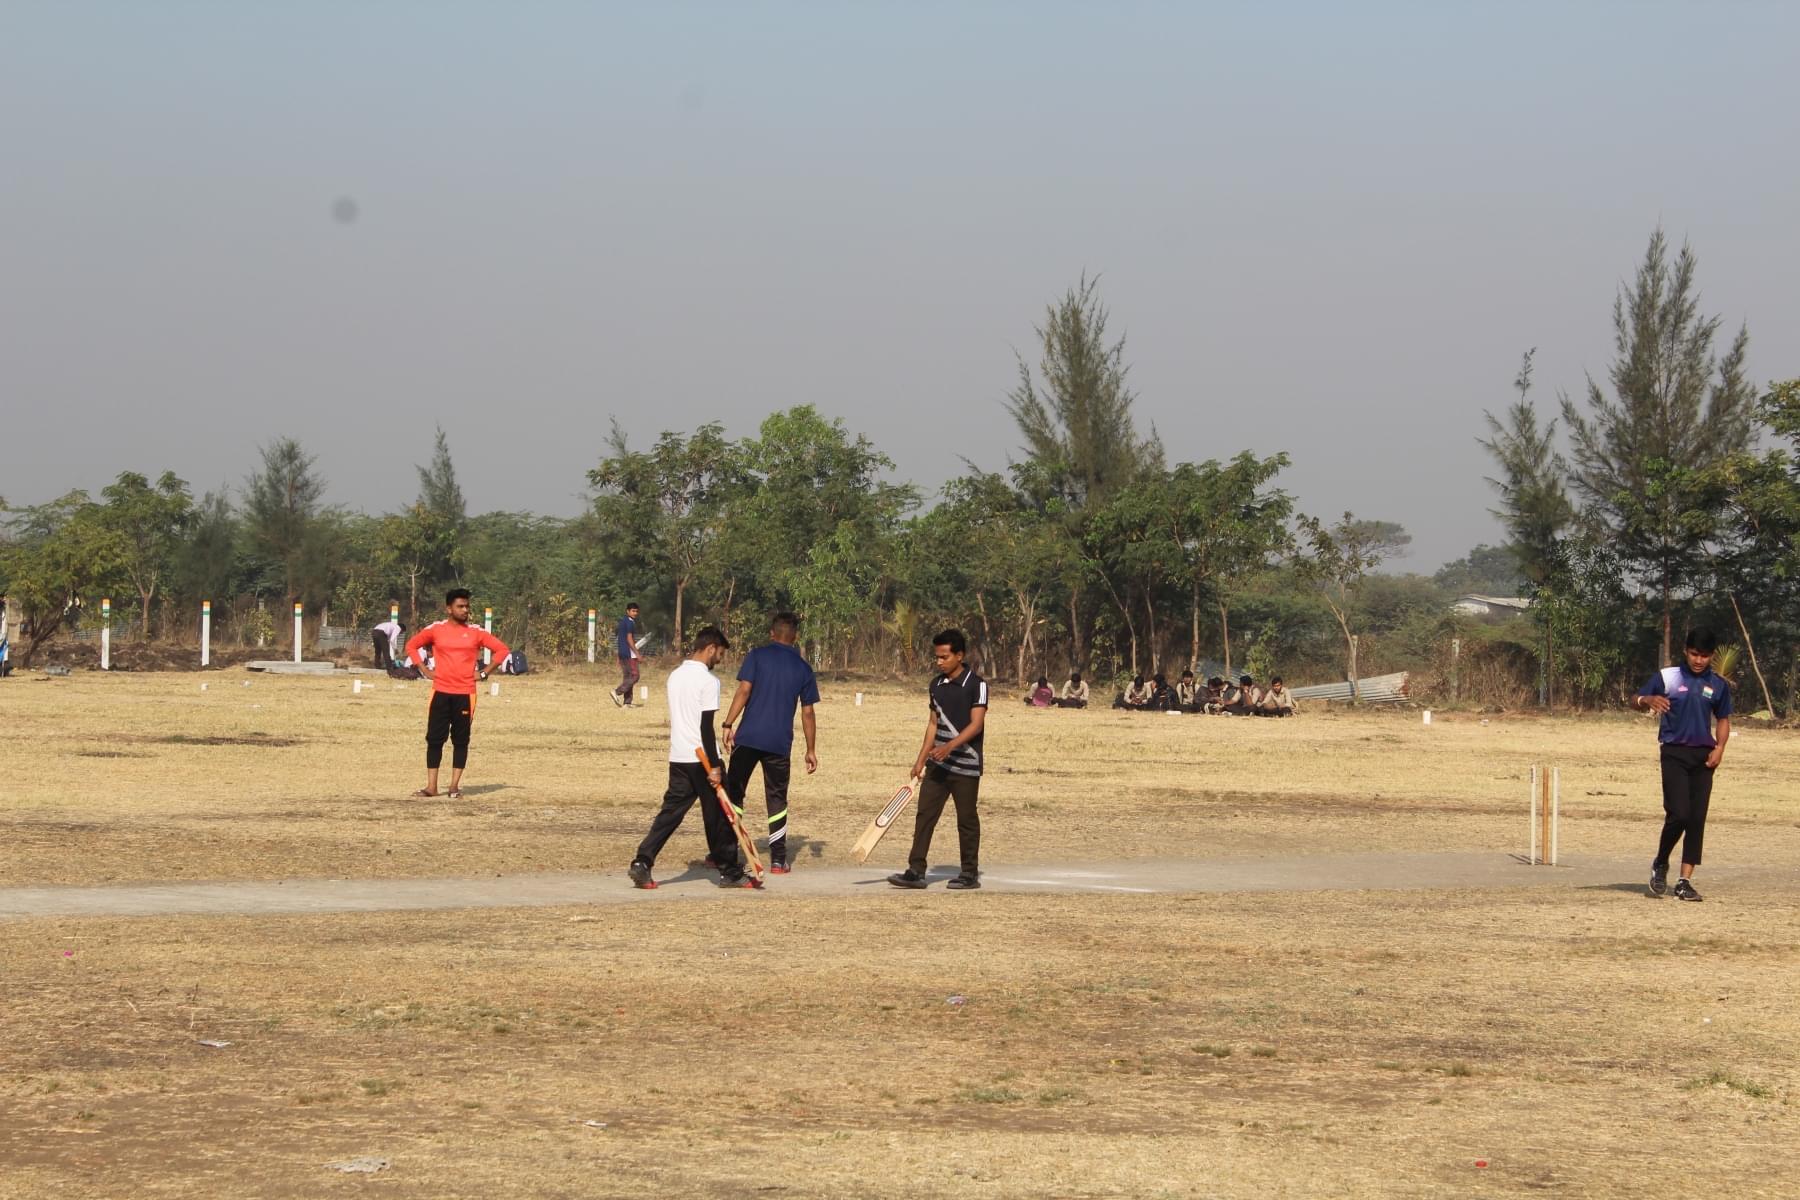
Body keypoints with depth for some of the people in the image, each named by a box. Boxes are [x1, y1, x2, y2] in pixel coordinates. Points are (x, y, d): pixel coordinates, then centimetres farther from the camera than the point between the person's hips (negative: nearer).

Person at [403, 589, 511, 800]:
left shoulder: (475, 632, 2)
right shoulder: (436, 629, 2)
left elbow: (502, 649, 6)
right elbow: (411, 645, 12)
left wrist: (484, 673, 0)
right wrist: (425, 670, 4)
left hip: (465, 694, 0)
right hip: (441, 692, 0)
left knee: (461, 740, 3)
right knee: (434, 739, 0)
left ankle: (454, 786, 9)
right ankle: (431, 786, 5)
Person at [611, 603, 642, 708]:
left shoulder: (622, 621, 17)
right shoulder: (630, 622, -12)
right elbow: (629, 639, -18)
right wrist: (637, 653, -16)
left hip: (622, 653, 10)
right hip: (629, 653, -10)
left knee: (627, 677, 9)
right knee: (634, 675, -8)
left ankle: (626, 703, 6)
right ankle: (617, 692, -16)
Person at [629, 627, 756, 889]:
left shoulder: (675, 676, 12)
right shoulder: (708, 680, -13)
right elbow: (706, 726, -18)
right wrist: (714, 766, -16)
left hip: (677, 758, 7)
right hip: (702, 758, -7)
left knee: (671, 812, 5)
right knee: (718, 816, 4)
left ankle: (642, 863, -8)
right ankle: (730, 872, 12)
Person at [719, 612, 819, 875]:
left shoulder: (757, 656, 0)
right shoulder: (803, 668, 7)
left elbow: (744, 690, -11)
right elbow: (807, 712, 9)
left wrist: (728, 725, -11)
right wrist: (811, 750, 15)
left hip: (748, 737, -2)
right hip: (780, 743, 2)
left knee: (733, 792, 9)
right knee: (777, 799, 10)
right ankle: (778, 859, 7)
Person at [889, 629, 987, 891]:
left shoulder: (976, 684, -9)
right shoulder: (936, 684, 11)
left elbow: (976, 724, -17)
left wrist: (950, 746, -29)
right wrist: (921, 760, 14)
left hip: (966, 764, -6)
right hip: (937, 764, 6)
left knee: (966, 819, 2)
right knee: (924, 814, -1)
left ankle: (970, 873, 12)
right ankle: (916, 871, -1)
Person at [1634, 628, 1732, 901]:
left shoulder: (1718, 685, 10)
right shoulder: (1667, 677, 1)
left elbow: (1723, 719, 19)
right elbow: (1635, 701, 2)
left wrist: (1719, 748, 1)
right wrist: (1648, 700, -22)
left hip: (1703, 756, 3)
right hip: (1674, 753, -3)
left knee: (1697, 819, -1)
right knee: (1679, 814, -15)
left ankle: (1685, 881, 3)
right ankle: (1660, 864, 10)